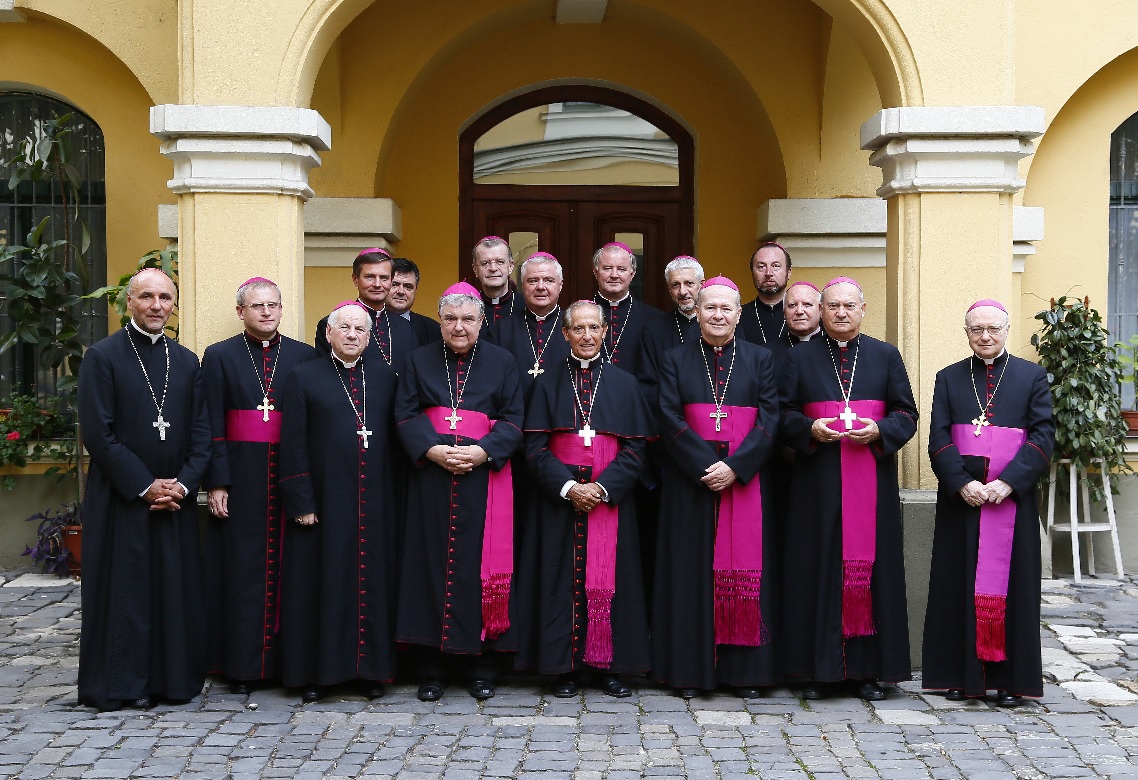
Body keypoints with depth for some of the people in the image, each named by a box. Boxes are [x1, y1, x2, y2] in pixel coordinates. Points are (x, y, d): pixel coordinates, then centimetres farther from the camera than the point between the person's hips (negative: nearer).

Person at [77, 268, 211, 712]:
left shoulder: (186, 362, 10)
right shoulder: (103, 357, -4)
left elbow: (201, 432, 8)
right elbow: (97, 434, -10)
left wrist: (183, 484, -7)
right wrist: (144, 487, -13)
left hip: (176, 502, 4)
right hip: (120, 500, -4)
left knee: (176, 590, 6)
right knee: (123, 591, 1)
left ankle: (175, 678, 17)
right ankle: (121, 686, 11)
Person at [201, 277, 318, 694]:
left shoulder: (304, 356, 7)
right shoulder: (219, 356, 4)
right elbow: (212, 425, 1)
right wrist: (216, 483, -7)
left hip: (291, 473, 1)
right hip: (240, 476, -1)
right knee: (242, 568, 1)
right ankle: (242, 664, 8)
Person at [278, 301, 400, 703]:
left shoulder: (385, 376, 9)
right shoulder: (304, 377, 2)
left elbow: (397, 436, 8)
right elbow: (293, 444, -3)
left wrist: (394, 496, 1)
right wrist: (300, 501, -10)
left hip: (375, 503, 2)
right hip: (323, 502, -2)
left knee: (372, 584, 6)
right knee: (321, 585, 3)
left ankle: (370, 668, 16)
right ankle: (313, 670, 13)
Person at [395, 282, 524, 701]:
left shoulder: (502, 362, 8)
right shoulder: (420, 360, 11)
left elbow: (513, 420, 2)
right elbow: (405, 414, 3)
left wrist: (482, 452, -14)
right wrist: (432, 449, -14)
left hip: (484, 476, -1)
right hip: (431, 478, 1)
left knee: (481, 567, -1)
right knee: (432, 564, 0)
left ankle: (482, 667, 7)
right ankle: (430, 669, 6)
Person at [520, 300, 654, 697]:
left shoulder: (625, 384, 8)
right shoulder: (549, 383, 6)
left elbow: (635, 449, 2)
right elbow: (535, 447, 0)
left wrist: (603, 487, -13)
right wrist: (568, 487, -15)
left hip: (611, 498, 1)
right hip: (559, 497, 0)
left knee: (609, 579, 0)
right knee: (565, 578, -1)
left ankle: (608, 665, 8)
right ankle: (566, 667, 6)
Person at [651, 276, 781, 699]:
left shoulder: (760, 359, 8)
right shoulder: (676, 359, 7)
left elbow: (770, 420, -2)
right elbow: (669, 419, -3)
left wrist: (734, 466, -14)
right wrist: (705, 466, -15)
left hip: (746, 482, 0)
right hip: (690, 482, 0)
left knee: (745, 569, 0)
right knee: (691, 569, 0)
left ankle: (745, 669, 7)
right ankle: (690, 669, 6)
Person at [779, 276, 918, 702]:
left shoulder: (886, 356, 10)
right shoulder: (800, 357, 9)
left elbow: (906, 414, 7)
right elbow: (783, 413, 6)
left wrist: (877, 431, -12)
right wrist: (811, 428, -14)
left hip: (872, 482, 1)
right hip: (818, 480, 0)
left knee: (869, 563, -1)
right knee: (819, 566, -2)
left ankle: (867, 668, 7)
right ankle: (820, 668, 5)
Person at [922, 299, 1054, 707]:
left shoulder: (1032, 376, 6)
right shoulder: (949, 379, 10)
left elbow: (1043, 436, -2)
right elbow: (938, 439, 2)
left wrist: (1009, 481, -14)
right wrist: (962, 483, -14)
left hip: (1013, 498, -1)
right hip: (960, 499, 1)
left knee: (1009, 583, 1)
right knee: (961, 583, 3)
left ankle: (1009, 677, 7)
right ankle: (961, 674, 9)